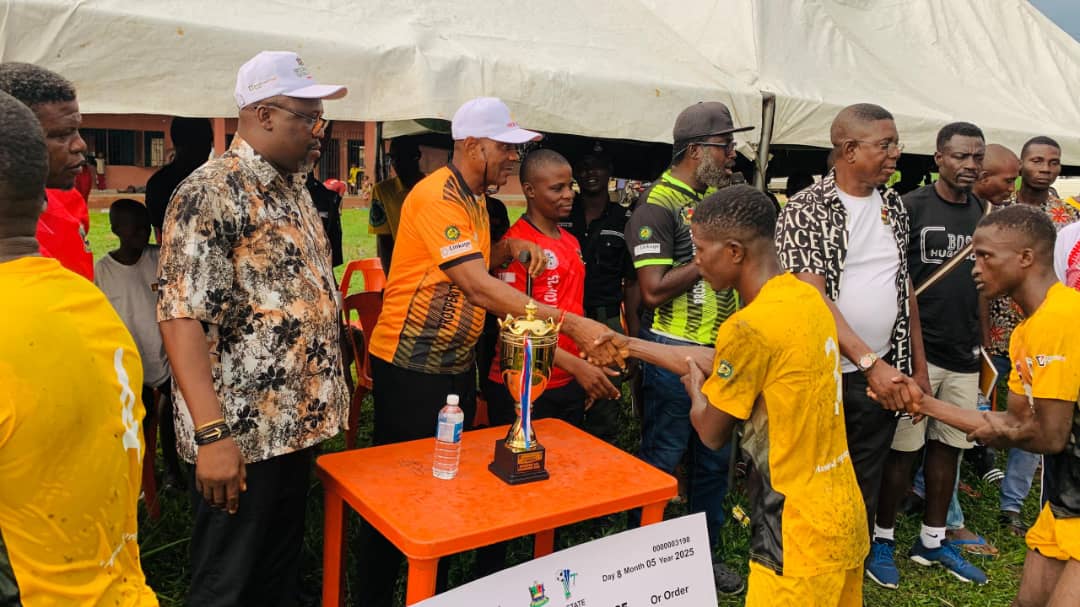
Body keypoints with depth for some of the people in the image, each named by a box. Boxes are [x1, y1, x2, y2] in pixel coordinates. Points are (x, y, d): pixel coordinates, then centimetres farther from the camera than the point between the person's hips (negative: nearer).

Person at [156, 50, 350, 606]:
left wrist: (325, 392, 15)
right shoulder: (212, 192, -16)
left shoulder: (293, 188, 11)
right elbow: (181, 316, -22)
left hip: (296, 423, 8)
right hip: (241, 436, -8)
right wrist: (212, 433, -27)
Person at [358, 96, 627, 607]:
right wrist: (570, 324, -33)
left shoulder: (474, 199, 10)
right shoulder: (437, 196, -21)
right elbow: (477, 287, -30)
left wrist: (510, 248, 0)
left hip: (457, 362, 9)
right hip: (412, 366, -9)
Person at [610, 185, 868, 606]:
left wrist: (694, 384, 8)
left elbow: (712, 433, -11)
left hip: (801, 532, -8)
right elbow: (714, 361, 12)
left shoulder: (750, 327, -25)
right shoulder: (805, 297, 1)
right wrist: (627, 345, 15)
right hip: (841, 511, 8)